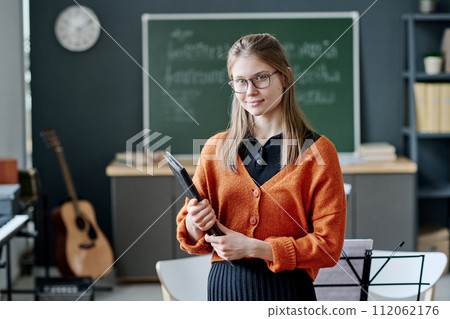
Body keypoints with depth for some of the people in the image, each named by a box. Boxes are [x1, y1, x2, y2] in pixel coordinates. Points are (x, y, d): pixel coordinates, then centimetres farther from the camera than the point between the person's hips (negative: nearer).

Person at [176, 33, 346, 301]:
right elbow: (193, 240, 11)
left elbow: (328, 247, -8)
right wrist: (195, 225, -12)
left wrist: (254, 248, -15)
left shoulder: (317, 151, -4)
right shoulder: (216, 149, 7)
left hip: (286, 288, -3)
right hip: (224, 288, 3)